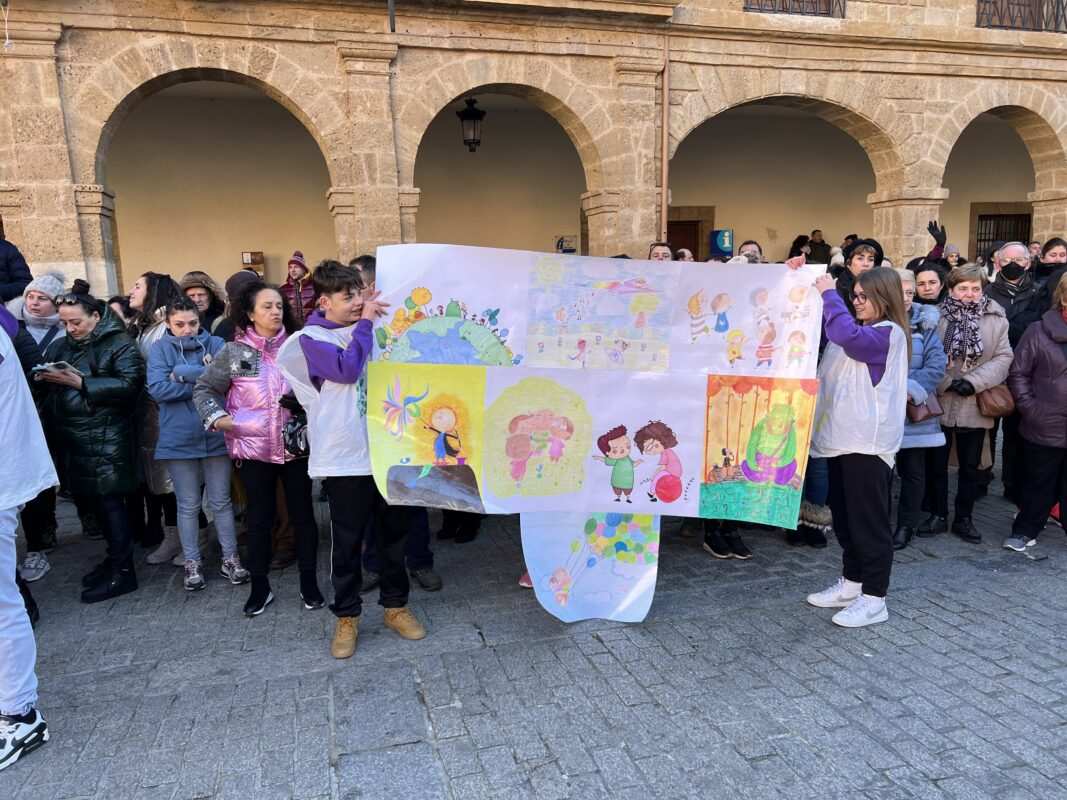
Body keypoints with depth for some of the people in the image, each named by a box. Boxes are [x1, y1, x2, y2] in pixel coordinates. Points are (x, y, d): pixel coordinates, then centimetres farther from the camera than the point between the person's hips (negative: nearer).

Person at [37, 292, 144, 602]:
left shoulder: (120, 344, -5)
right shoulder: (59, 346, 16)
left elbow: (130, 384, -17)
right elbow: (42, 383, 21)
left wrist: (80, 383, -19)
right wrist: (44, 378, 0)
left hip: (105, 439, -7)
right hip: (69, 438, 7)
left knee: (109, 500, -4)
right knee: (90, 499, 12)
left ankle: (122, 571, 5)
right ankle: (115, 557, 26)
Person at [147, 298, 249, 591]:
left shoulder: (215, 344, 1)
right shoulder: (160, 349, 0)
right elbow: (158, 389, -13)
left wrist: (182, 374, -15)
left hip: (215, 435, 0)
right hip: (178, 439, 0)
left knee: (221, 502, 10)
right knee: (188, 506, 11)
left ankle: (230, 558, 22)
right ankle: (192, 564, 24)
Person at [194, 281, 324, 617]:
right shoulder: (234, 352, -1)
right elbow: (204, 389, 6)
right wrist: (217, 417, -9)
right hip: (254, 448, 0)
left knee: (302, 514, 9)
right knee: (259, 517, 10)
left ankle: (309, 583, 23)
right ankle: (260, 586, 25)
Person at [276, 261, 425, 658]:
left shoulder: (371, 328, 10)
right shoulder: (311, 339, -4)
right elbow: (346, 369, -23)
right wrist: (364, 323, -13)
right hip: (345, 457, -4)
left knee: (395, 531, 13)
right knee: (347, 541, 6)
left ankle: (395, 605, 29)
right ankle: (347, 616, 23)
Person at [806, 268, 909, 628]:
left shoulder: (889, 333, -10)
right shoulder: (859, 330, 18)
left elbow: (845, 336, -29)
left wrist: (829, 293, -19)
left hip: (868, 441, -9)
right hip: (843, 436, 9)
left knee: (869, 519, -3)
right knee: (845, 516, 15)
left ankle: (874, 598, 6)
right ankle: (851, 583, 27)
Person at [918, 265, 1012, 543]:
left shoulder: (996, 318, 0)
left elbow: (1003, 357, -3)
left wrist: (974, 381, -16)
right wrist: (946, 382, -17)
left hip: (975, 405, 1)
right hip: (939, 402, -1)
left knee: (970, 466, 12)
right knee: (936, 463, 9)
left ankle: (964, 518, 27)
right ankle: (938, 516, 25)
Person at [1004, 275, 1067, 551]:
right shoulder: (1039, 332, -4)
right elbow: (1018, 373, -2)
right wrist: (1029, 407, -9)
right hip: (1045, 428, -2)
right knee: (1039, 486, 10)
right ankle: (1024, 531, 25)